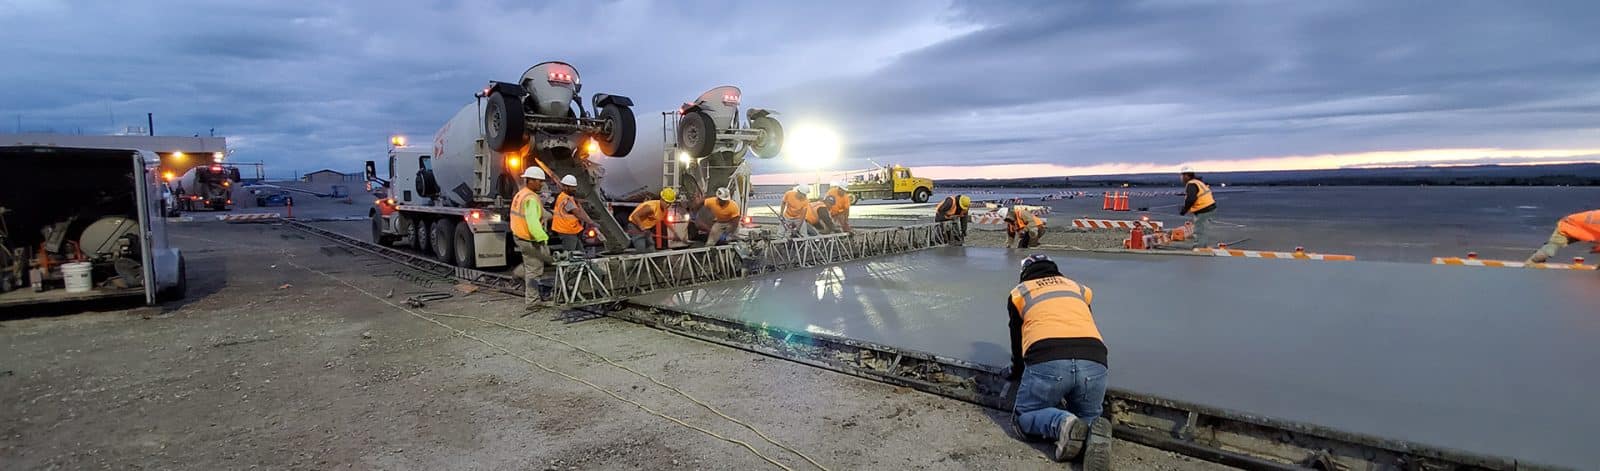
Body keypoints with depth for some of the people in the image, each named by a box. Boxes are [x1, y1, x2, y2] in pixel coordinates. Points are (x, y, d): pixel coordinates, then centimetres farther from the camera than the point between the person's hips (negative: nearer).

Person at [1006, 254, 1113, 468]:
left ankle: (1062, 423, -12)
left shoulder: (1018, 293, 26)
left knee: (1024, 418, 18)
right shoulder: (1080, 288, 33)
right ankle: (1094, 431, -10)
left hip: (1046, 362, -2)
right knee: (1087, 416, 26)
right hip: (1094, 362, 3)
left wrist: (1016, 371, 52)